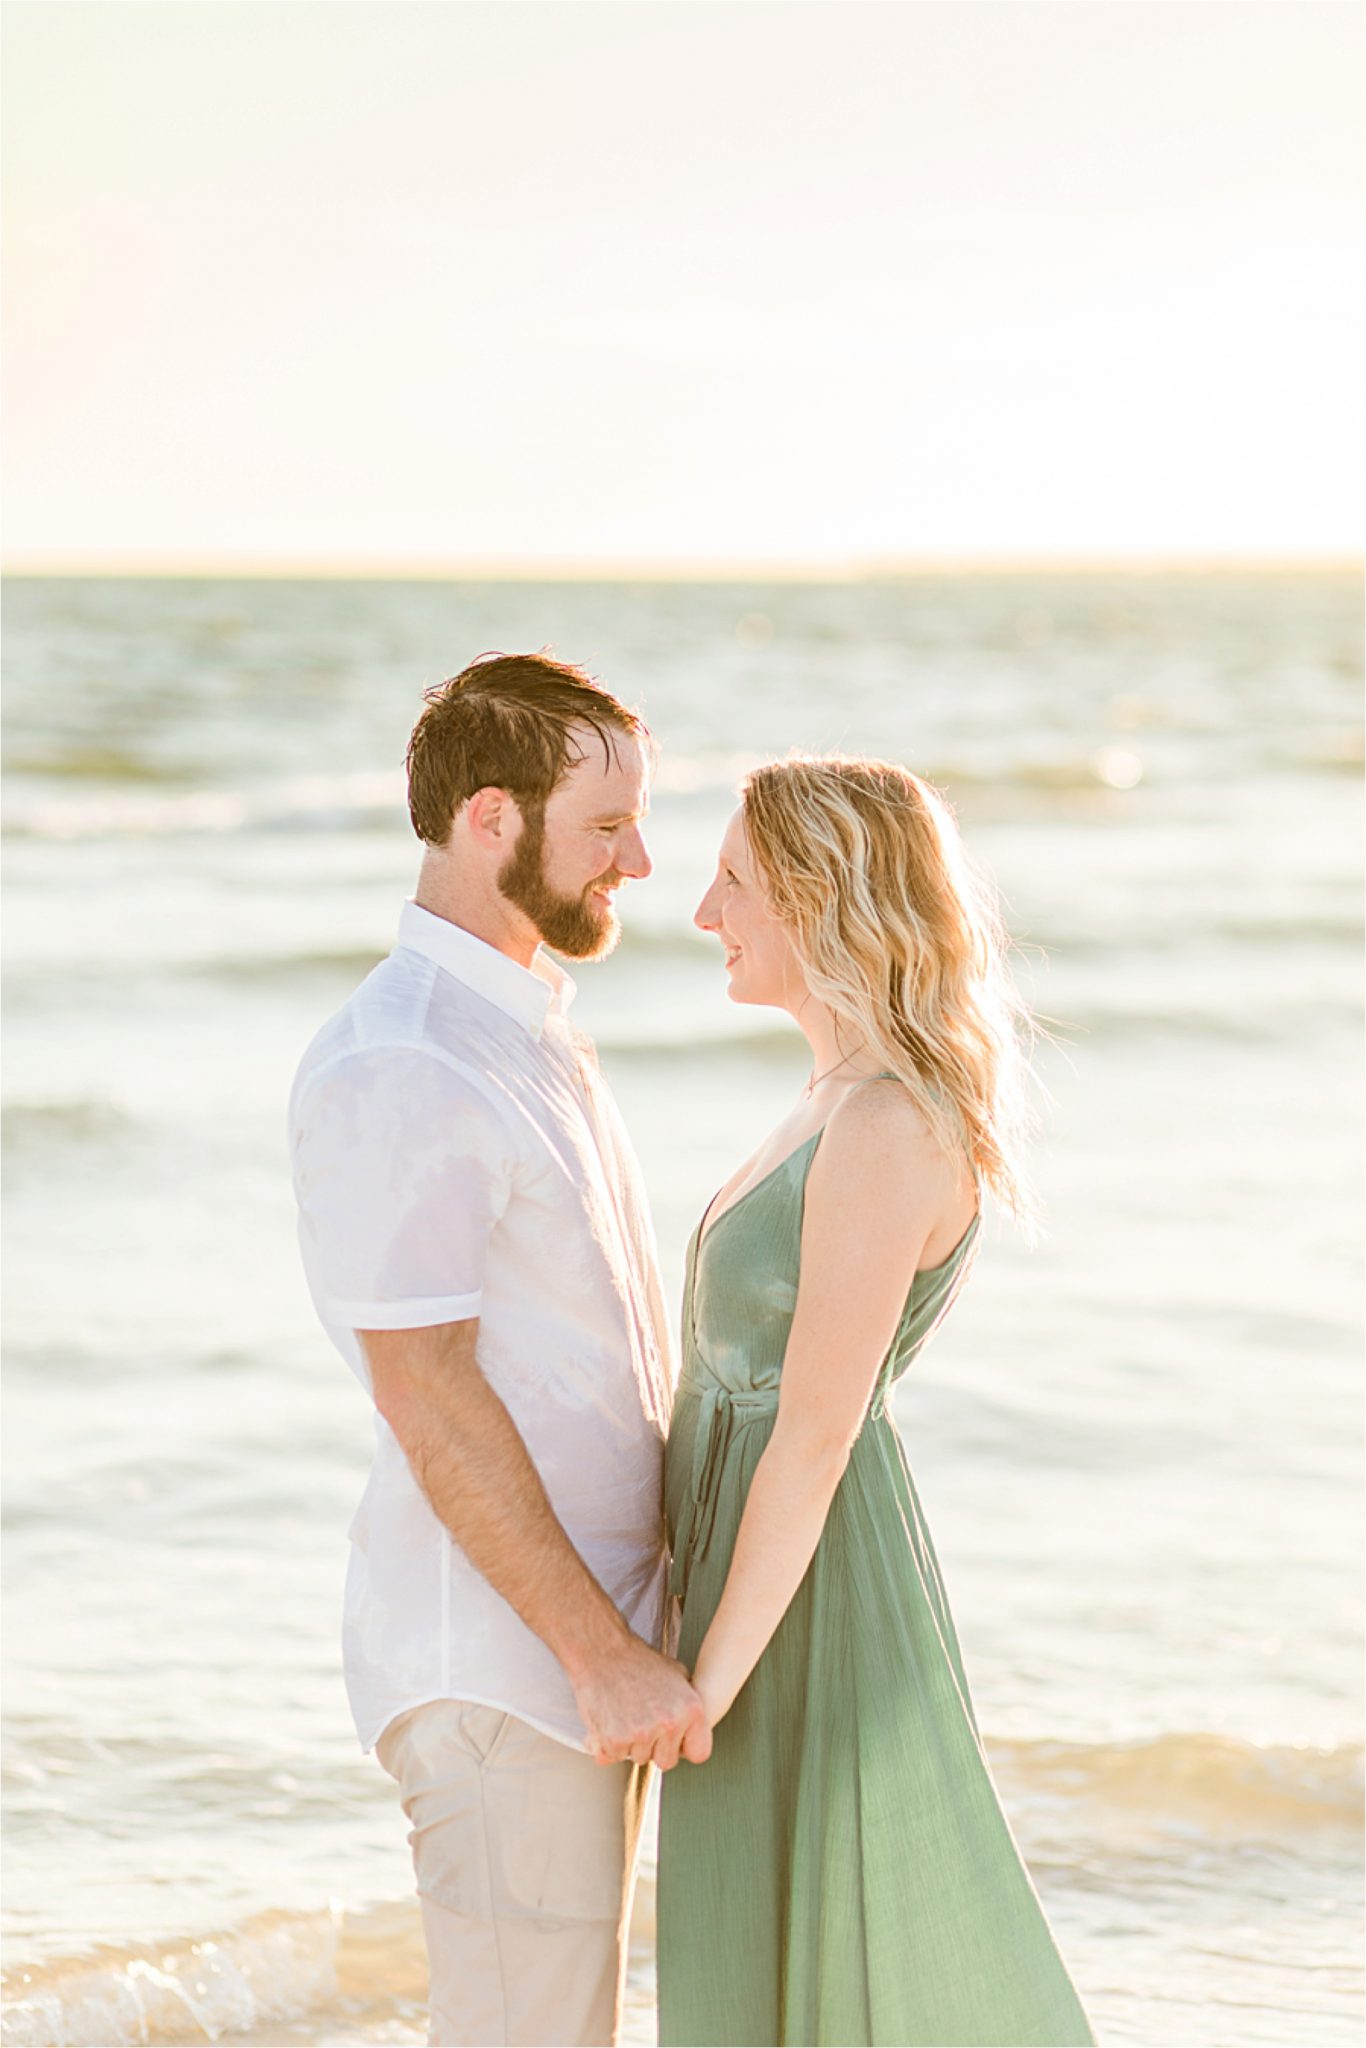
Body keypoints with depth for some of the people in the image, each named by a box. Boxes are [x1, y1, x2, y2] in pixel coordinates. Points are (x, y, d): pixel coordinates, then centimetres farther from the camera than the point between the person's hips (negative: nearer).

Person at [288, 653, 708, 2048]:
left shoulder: (529, 1032, 14)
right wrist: (606, 1657, -19)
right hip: (499, 1668, -9)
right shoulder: (394, 1071, -17)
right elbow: (431, 1404, -20)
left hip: (594, 1649, 9)